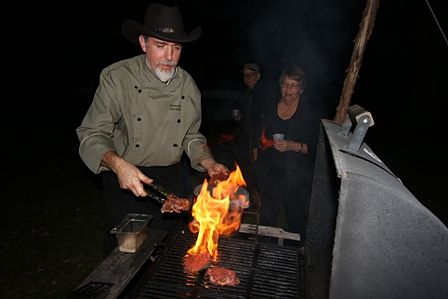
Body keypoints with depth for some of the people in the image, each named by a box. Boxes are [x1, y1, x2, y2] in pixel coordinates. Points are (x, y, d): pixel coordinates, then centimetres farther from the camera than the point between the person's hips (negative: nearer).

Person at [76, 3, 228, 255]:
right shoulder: (117, 78, -14)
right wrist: (118, 164, -33)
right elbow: (92, 134, -15)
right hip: (124, 178, -3)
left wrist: (209, 163, -8)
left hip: (170, 178, 4)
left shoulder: (188, 85, -2)